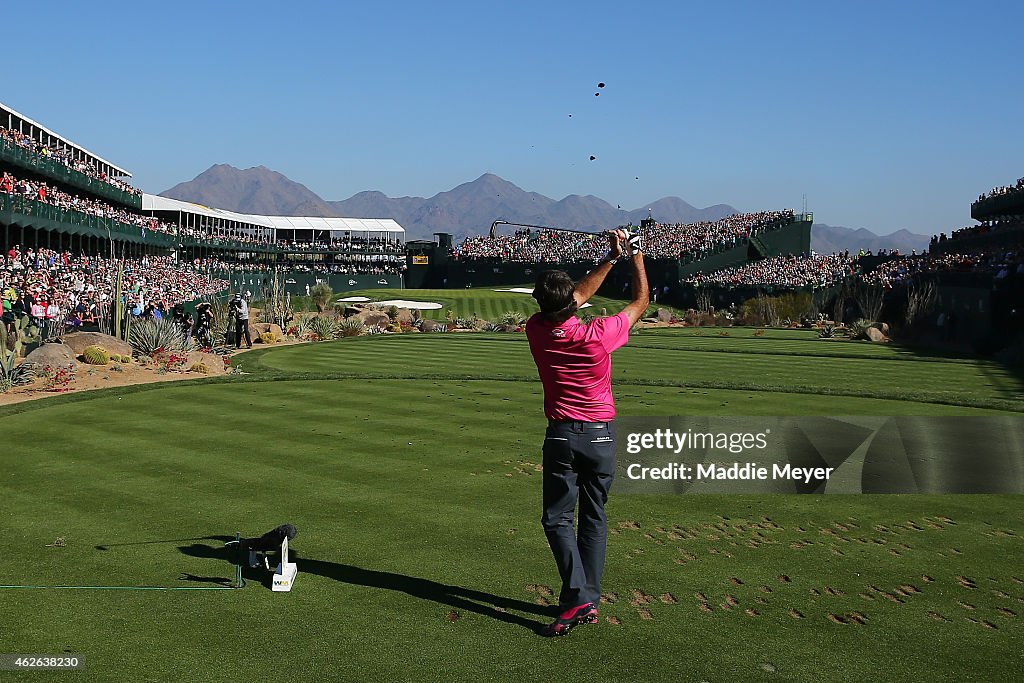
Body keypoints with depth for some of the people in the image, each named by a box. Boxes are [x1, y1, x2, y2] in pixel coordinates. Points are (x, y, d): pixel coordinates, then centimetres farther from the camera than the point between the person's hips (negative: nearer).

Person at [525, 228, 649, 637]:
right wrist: (636, 255, 14)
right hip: (601, 435, 0)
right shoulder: (598, 335, -14)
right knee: (594, 518, 11)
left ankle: (577, 598, -12)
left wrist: (611, 257, 13)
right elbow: (641, 301, 3)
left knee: (558, 519, 3)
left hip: (562, 436, 0)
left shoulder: (537, 331, -6)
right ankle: (589, 601, 12)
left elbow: (579, 296, 10)